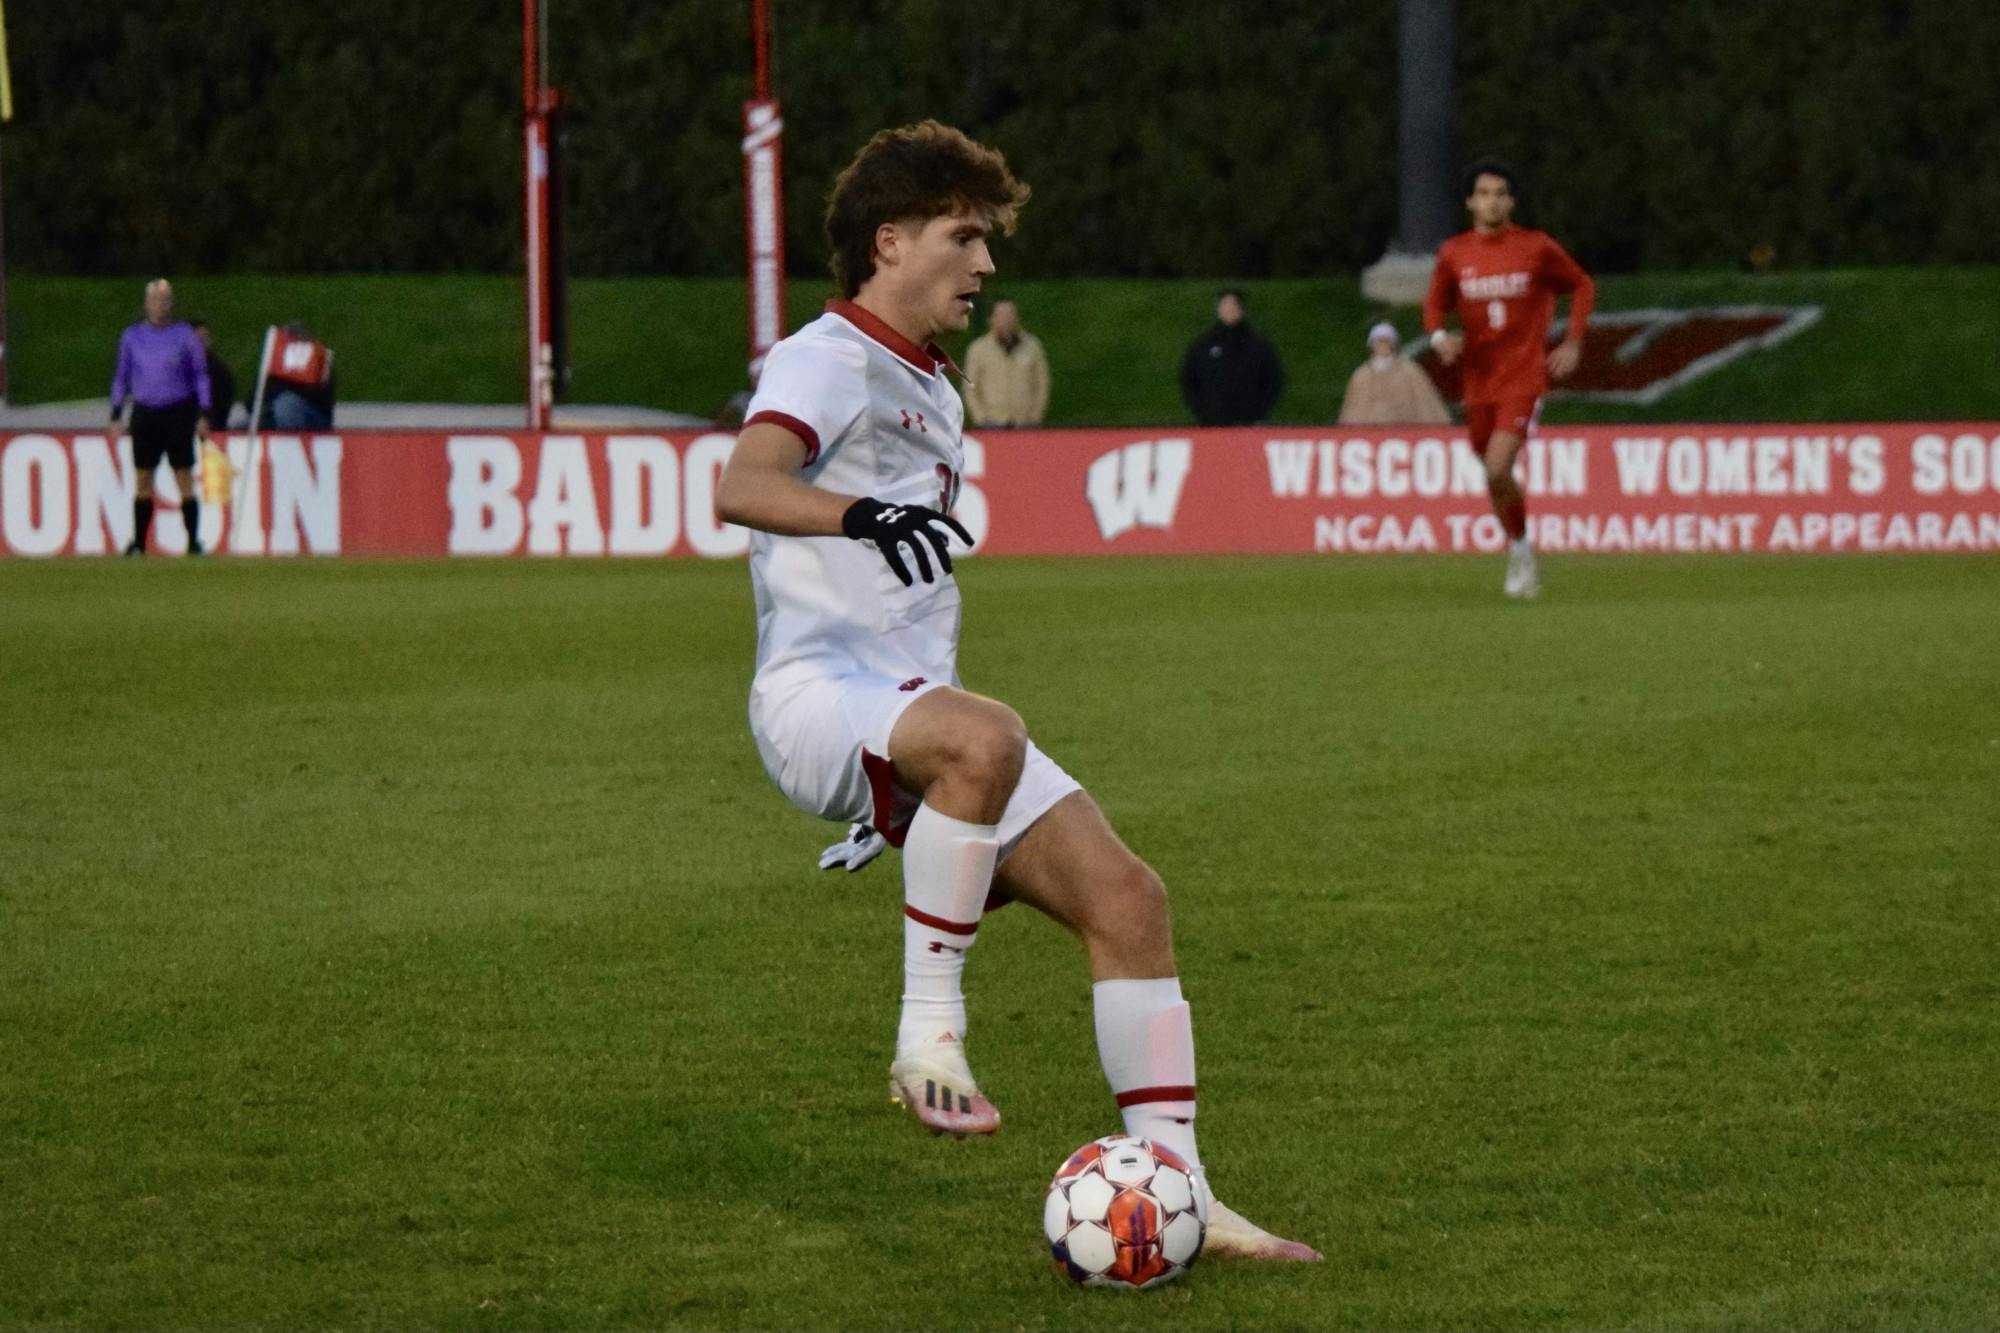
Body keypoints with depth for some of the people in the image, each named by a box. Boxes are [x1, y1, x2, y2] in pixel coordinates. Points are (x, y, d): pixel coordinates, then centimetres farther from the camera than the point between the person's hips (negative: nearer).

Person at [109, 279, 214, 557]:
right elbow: (121, 377, 15)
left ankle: (194, 542, -4)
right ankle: (138, 543, 8)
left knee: (184, 479, -6)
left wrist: (203, 415, -2)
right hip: (144, 414, 2)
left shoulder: (185, 336, 2)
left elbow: (201, 375, 5)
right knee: (142, 481, 2)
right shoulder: (132, 337, 8)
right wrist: (116, 416, 9)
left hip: (178, 414, -2)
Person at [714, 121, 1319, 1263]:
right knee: (985, 736, -41)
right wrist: (863, 513, -45)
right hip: (819, 688, -9)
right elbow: (743, 487, -26)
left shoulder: (934, 392, 24)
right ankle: (930, 1033, -29)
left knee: (1126, 897, -4)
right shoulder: (829, 359, -5)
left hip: (917, 712, 9)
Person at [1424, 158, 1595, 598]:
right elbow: (1436, 302, 14)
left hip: (1525, 376, -4)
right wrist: (1439, 335, -8)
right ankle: (1520, 553, 31)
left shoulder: (1536, 247, -4)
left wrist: (1573, 343, -1)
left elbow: (1582, 287, 8)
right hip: (1479, 381, 4)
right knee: (1496, 477, 11)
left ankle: (1520, 549, -1)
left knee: (1497, 470, -20)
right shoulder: (1454, 254, 2)